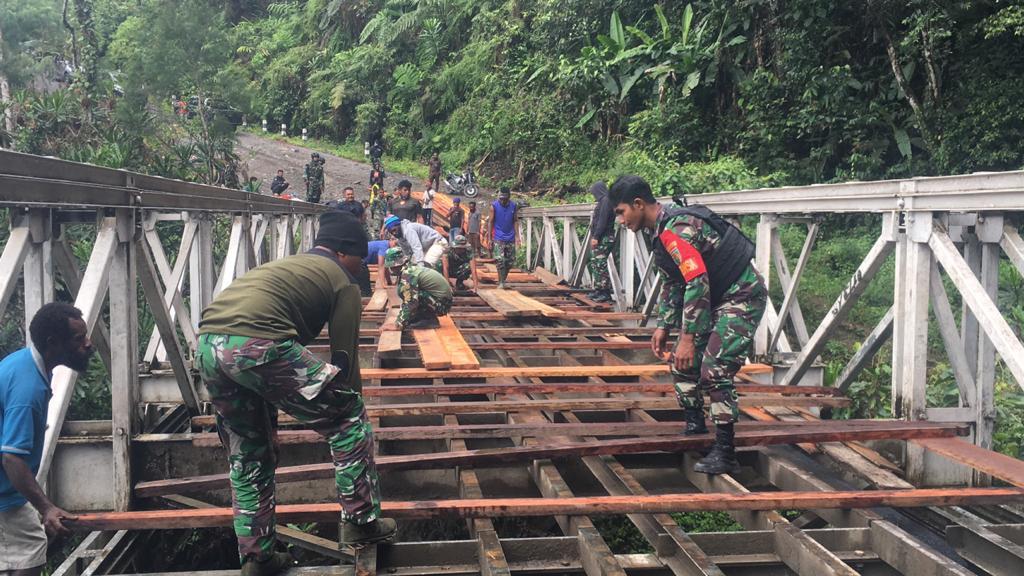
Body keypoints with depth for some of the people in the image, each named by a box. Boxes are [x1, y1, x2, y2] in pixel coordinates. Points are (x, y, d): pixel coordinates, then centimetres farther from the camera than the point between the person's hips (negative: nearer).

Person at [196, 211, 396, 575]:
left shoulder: (286, 266, 36)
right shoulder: (342, 281, 14)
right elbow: (344, 359, 13)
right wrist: (352, 405, 25)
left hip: (207, 347, 8)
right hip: (257, 344, -8)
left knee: (247, 457, 24)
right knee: (348, 419, 9)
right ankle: (361, 522, 16)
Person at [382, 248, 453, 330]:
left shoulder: (407, 274, -19)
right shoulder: (411, 269, 11)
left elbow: (410, 302, -25)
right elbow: (405, 299, 19)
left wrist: (398, 325, -24)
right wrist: (399, 320, 16)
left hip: (441, 303, -10)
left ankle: (430, 320, -8)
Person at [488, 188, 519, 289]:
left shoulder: (513, 206, 1)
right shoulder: (494, 206, -5)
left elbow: (515, 221, 7)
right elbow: (491, 222, -1)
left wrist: (517, 236, 0)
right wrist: (490, 238, -3)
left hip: (510, 238, 3)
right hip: (498, 238, -3)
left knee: (510, 261, 7)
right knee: (500, 260, -11)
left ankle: (503, 279, 24)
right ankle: (501, 282, -4)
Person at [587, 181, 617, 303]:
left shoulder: (606, 201, -11)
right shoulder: (601, 201, 18)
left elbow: (602, 221, -19)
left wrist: (595, 237, -19)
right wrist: (594, 237, 14)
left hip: (603, 239, -10)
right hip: (599, 239, 10)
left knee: (600, 265, -10)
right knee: (594, 265, 12)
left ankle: (606, 293, -8)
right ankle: (598, 290, 17)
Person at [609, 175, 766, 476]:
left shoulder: (676, 230, -25)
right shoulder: (663, 230, 8)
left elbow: (698, 283, -30)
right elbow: (672, 282, 18)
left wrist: (688, 337, -27)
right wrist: (664, 326, 14)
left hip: (742, 297, -11)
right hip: (717, 297, 11)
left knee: (714, 370, -17)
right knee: (682, 361, 14)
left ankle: (725, 453, -10)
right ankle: (694, 425, 31)